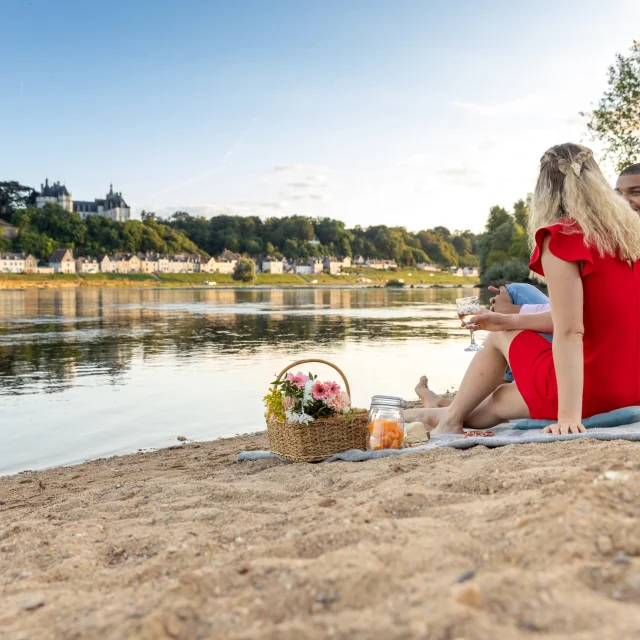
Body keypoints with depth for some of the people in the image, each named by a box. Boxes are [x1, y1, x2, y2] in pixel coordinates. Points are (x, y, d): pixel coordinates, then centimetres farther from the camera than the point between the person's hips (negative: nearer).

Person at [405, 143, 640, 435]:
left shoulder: (562, 237, -14)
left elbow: (569, 332, -21)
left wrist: (568, 416, -24)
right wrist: (510, 320, 18)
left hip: (590, 390, -7)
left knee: (500, 338, 18)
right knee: (496, 401, 23)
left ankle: (452, 419, 35)